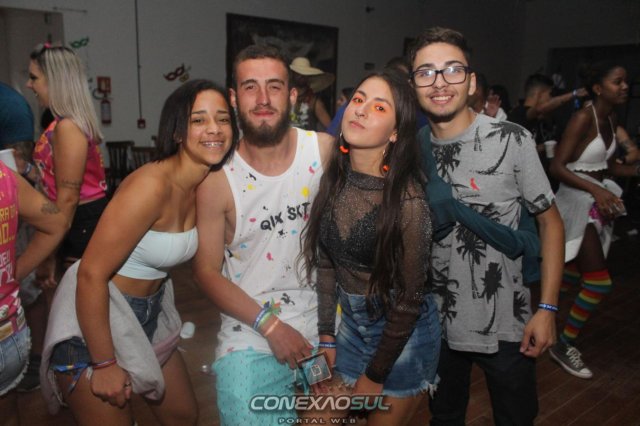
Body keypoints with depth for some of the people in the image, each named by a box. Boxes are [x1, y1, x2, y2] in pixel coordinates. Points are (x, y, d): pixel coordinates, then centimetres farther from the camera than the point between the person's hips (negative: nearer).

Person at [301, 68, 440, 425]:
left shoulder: (408, 199, -24)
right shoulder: (333, 179, -8)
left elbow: (409, 299, -16)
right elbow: (326, 262, 1)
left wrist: (374, 376, -8)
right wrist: (326, 337, 2)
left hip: (402, 331, -5)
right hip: (349, 320, 5)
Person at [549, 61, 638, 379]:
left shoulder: (611, 119, 9)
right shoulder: (583, 118, -16)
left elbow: (609, 165, 12)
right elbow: (557, 167, -20)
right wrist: (596, 189, -29)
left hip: (594, 203, 9)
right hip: (576, 201, -9)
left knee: (574, 273, 17)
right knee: (599, 281, -7)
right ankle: (564, 346, 8)